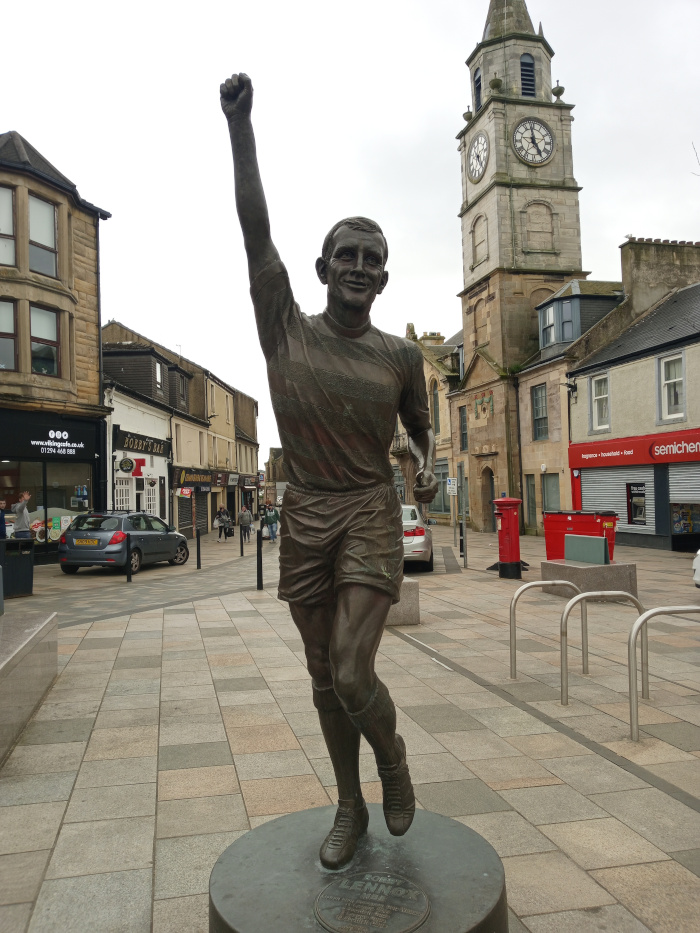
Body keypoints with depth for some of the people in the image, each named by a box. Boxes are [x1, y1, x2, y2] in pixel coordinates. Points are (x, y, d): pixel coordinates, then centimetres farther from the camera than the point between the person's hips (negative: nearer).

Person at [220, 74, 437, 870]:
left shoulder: (399, 356, 1)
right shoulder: (286, 331, 0)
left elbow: (419, 429, 20)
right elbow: (255, 229, -8)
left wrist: (427, 467, 6)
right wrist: (239, 124, -11)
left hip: (370, 517, -1)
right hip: (303, 519, 2)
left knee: (352, 676, -12)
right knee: (324, 677, 10)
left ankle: (392, 760, 22)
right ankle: (349, 807, 31)